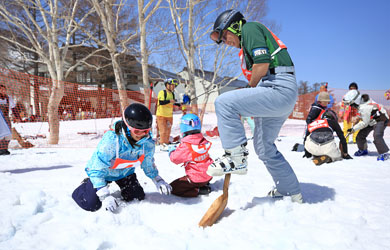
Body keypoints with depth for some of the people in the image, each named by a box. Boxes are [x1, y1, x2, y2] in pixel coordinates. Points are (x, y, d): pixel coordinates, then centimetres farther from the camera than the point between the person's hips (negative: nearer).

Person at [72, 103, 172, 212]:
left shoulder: (147, 142, -21)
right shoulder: (111, 140, -38)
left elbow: (148, 163, 2)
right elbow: (96, 169, -31)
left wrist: (157, 179, -8)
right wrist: (105, 196, -33)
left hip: (125, 172, 5)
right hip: (104, 171, -4)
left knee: (138, 197, 0)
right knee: (92, 204, -16)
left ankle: (123, 188, 31)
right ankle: (86, 186, 19)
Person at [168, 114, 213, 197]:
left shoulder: (185, 146, -22)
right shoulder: (204, 141, -1)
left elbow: (175, 159, -12)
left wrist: (172, 150, 9)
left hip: (196, 179, -8)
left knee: (172, 188, -2)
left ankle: (198, 190, -9)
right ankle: (204, 185, 14)